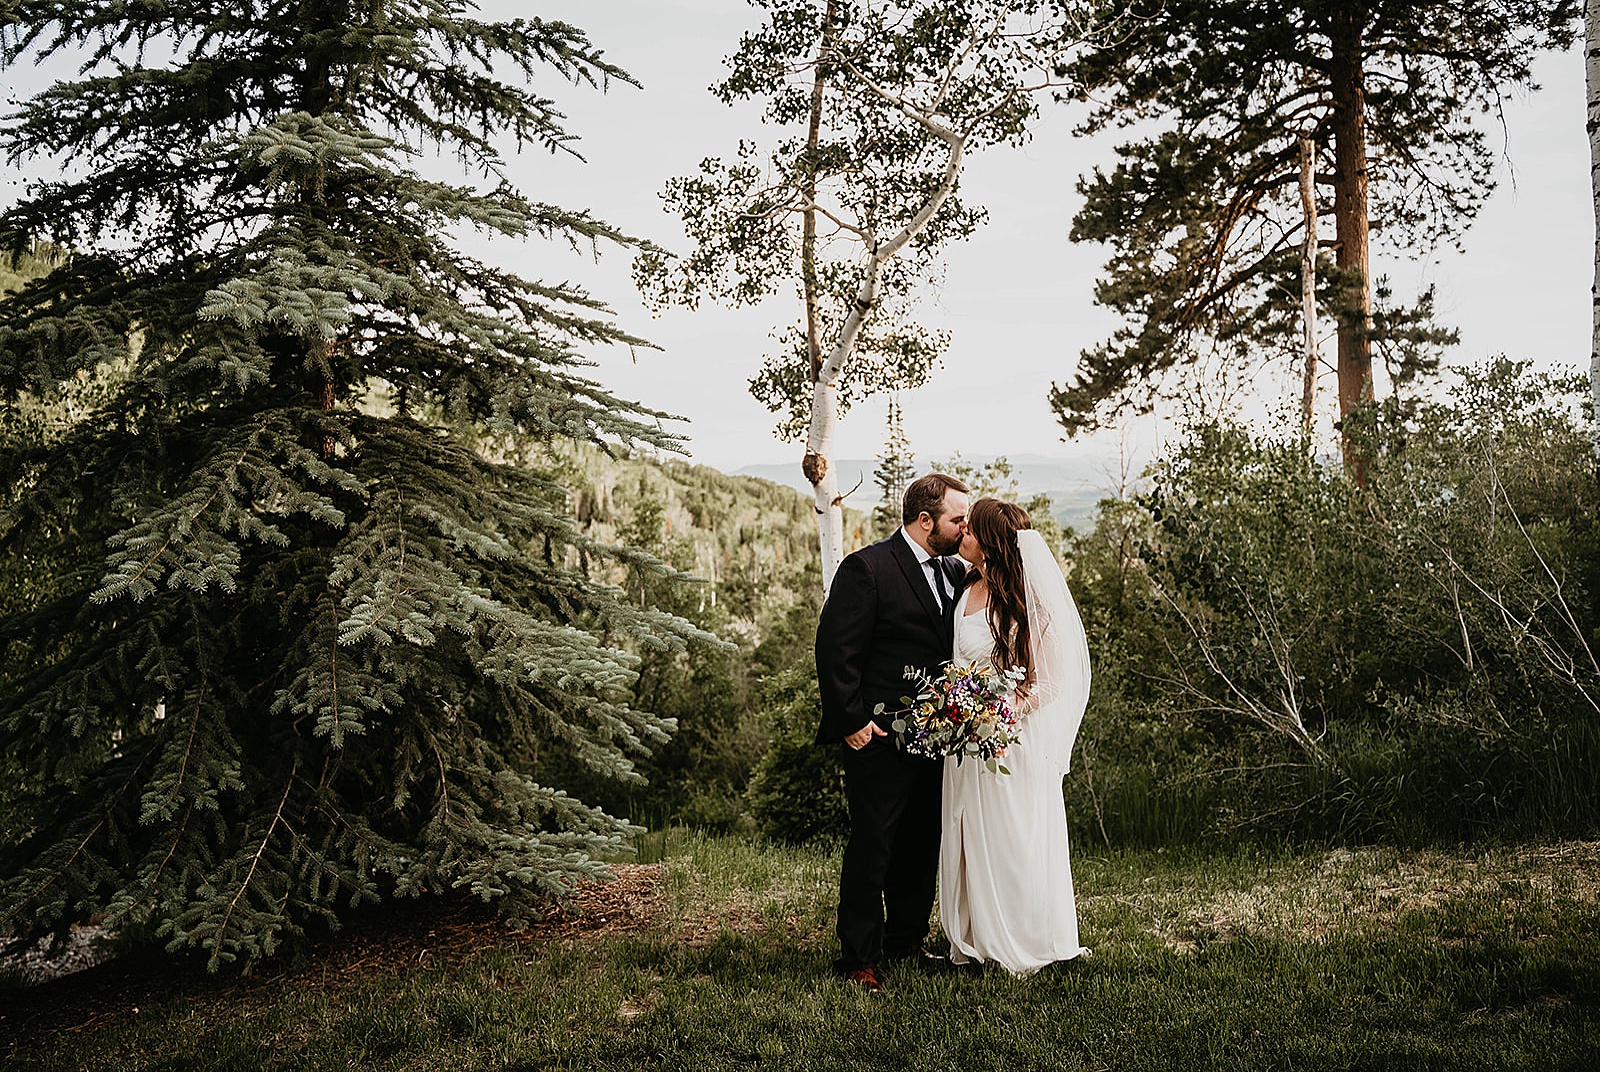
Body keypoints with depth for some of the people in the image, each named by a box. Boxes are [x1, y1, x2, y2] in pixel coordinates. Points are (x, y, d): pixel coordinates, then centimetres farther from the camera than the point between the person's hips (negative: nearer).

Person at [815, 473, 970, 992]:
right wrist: (851, 722, -15)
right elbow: (836, 651, -14)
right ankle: (859, 958, 12)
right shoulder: (866, 568, -12)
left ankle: (906, 939, 32)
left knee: (923, 847, 16)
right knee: (871, 848, 0)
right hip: (880, 738, -7)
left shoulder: (955, 573, 11)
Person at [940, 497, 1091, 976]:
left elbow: (1049, 684, -14)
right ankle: (977, 940, 28)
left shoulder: (1029, 602, -17)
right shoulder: (968, 590, 3)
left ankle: (1023, 945, 24)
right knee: (970, 841, 13)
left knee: (1014, 842, 6)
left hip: (1014, 740, -6)